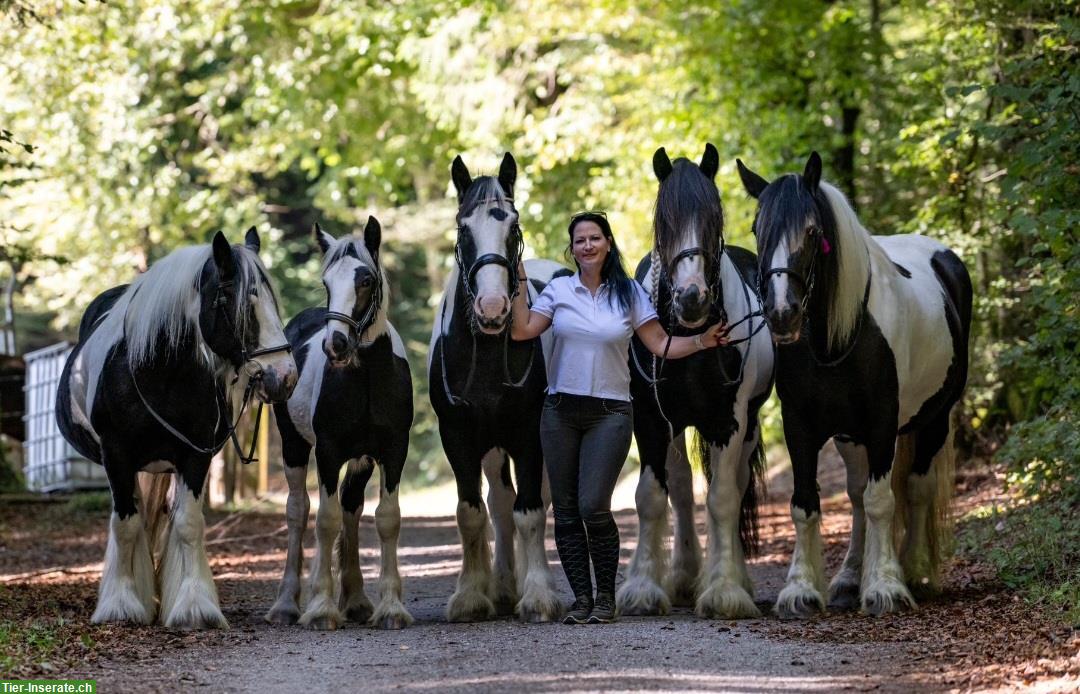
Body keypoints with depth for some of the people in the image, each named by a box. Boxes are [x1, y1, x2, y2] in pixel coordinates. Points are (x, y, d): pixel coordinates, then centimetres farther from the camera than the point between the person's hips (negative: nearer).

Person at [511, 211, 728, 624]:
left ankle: (606, 596, 4)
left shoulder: (629, 293, 2)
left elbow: (661, 345, 2)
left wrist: (701, 341, -11)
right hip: (560, 411, 2)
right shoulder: (559, 290, 5)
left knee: (593, 506, -13)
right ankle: (581, 598, 13)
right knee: (565, 510, 3)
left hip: (609, 414, -2)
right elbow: (522, 330, -3)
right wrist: (519, 283, -5)